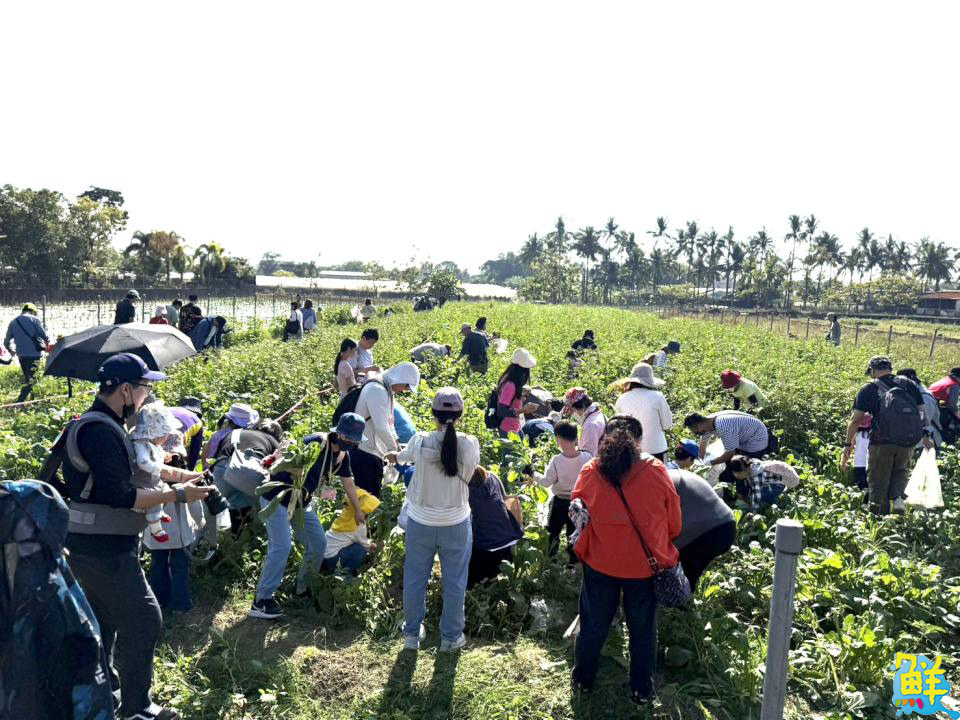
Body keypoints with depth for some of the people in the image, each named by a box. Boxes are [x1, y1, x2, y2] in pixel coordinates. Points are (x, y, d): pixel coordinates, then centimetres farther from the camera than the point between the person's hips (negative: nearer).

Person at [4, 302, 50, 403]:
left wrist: (11, 350, 33)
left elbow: (6, 342, 14)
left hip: (21, 354, 5)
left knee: (26, 377, 21)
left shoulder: (13, 322, 11)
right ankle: (20, 401, -10)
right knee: (30, 378, -2)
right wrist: (47, 342, 17)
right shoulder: (34, 319, -3)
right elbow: (43, 334, -6)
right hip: (35, 353, -4)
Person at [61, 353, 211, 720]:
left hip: (93, 546, 11)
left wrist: (173, 474, 11)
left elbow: (127, 471, 19)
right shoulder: (101, 431, -22)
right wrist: (177, 494, -20)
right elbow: (121, 496, -28)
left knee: (104, 618, 20)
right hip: (105, 549, -11)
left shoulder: (98, 424, 11)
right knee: (143, 618, -2)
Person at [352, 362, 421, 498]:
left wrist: (396, 443, 12)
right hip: (365, 453, -10)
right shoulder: (377, 390, -20)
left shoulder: (387, 390, 13)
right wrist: (394, 449, -11)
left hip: (372, 452, 10)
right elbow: (381, 427, -23)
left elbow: (388, 422, 20)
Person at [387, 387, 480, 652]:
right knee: (454, 582, 17)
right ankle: (451, 637, 30)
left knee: (414, 580, 19)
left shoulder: (420, 441, -15)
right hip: (456, 523, 0)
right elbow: (468, 475, -1)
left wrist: (394, 456, 33)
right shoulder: (470, 444, -17)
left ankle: (412, 633, 34)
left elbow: (405, 455, 8)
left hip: (420, 522, 1)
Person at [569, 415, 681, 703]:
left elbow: (577, 511, 6)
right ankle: (642, 689, 29)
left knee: (593, 624, 19)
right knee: (643, 629, 17)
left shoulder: (590, 472, -10)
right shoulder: (657, 472, -12)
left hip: (600, 562, 1)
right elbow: (673, 523, -2)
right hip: (645, 564, -1)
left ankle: (583, 678, 35)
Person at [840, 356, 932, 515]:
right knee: (901, 471, 27)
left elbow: (855, 420, -1)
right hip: (908, 441, 3)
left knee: (878, 481, 9)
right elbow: (922, 412, 10)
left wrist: (848, 445, 3)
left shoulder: (869, 389, 3)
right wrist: (926, 436, 18)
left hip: (882, 442, -3)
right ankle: (897, 497, 4)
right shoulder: (910, 384, 12)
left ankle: (880, 514, 8)